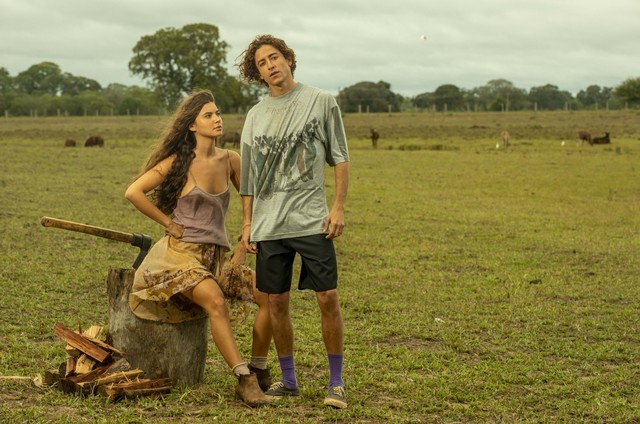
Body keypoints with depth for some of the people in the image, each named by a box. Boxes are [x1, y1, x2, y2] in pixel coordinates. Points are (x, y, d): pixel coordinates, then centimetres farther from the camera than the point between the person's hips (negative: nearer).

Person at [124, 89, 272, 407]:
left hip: (217, 255, 5)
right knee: (215, 301, -32)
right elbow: (133, 192, -12)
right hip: (182, 252, -5)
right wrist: (169, 223, -8)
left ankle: (259, 371, 1)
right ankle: (244, 380, -31)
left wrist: (244, 244, 6)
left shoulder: (230, 160, 6)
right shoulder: (179, 162, -7)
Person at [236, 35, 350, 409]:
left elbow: (340, 158, 4)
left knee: (328, 298, -6)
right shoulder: (256, 115, 13)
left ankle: (337, 382, 6)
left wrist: (339, 207, -5)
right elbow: (249, 176, 16)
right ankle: (288, 381, 20)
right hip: (268, 225, 3)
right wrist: (247, 224, 11)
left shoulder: (321, 102, 4)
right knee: (277, 303, 6)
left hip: (312, 221, -3)